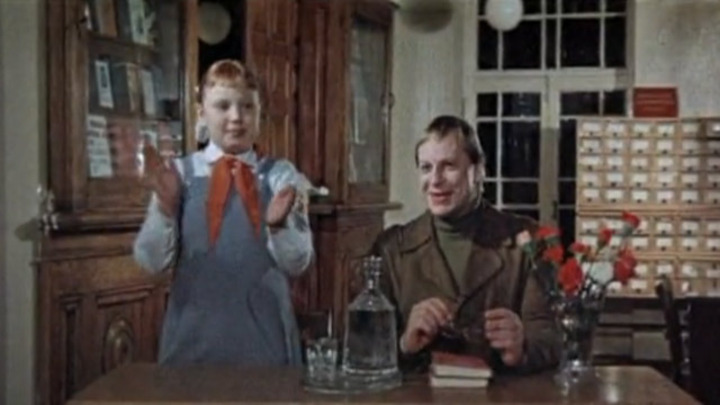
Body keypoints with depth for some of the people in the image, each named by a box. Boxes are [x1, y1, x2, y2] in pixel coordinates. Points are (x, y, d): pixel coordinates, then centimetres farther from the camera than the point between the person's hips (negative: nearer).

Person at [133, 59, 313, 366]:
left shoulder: (280, 174, 0)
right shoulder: (181, 173, 0)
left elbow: (297, 263, -4)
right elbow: (151, 261, -4)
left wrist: (278, 225, -23)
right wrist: (165, 206, -20)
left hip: (263, 332, 0)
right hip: (193, 332, 0)